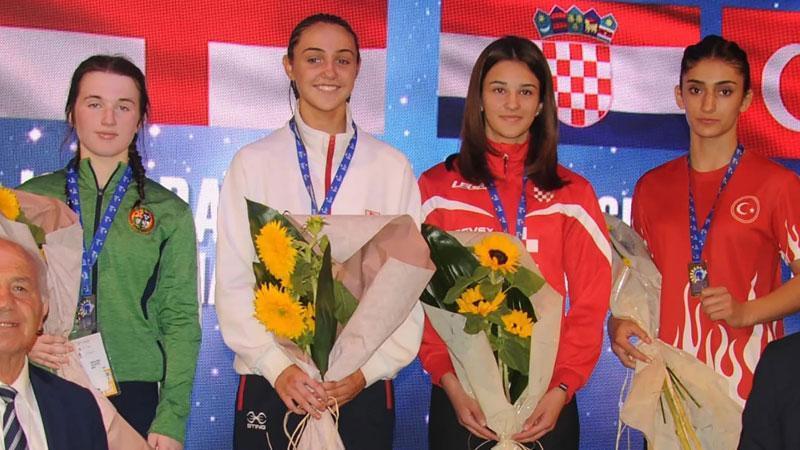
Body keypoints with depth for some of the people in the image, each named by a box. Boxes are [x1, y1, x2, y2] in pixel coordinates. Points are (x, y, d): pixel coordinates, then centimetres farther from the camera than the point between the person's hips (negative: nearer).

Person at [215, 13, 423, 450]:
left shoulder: (392, 167, 5)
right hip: (271, 386, 0)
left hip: (363, 390, 1)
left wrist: (369, 369, -8)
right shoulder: (252, 164, 3)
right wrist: (277, 365, -11)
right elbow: (233, 283, 0)